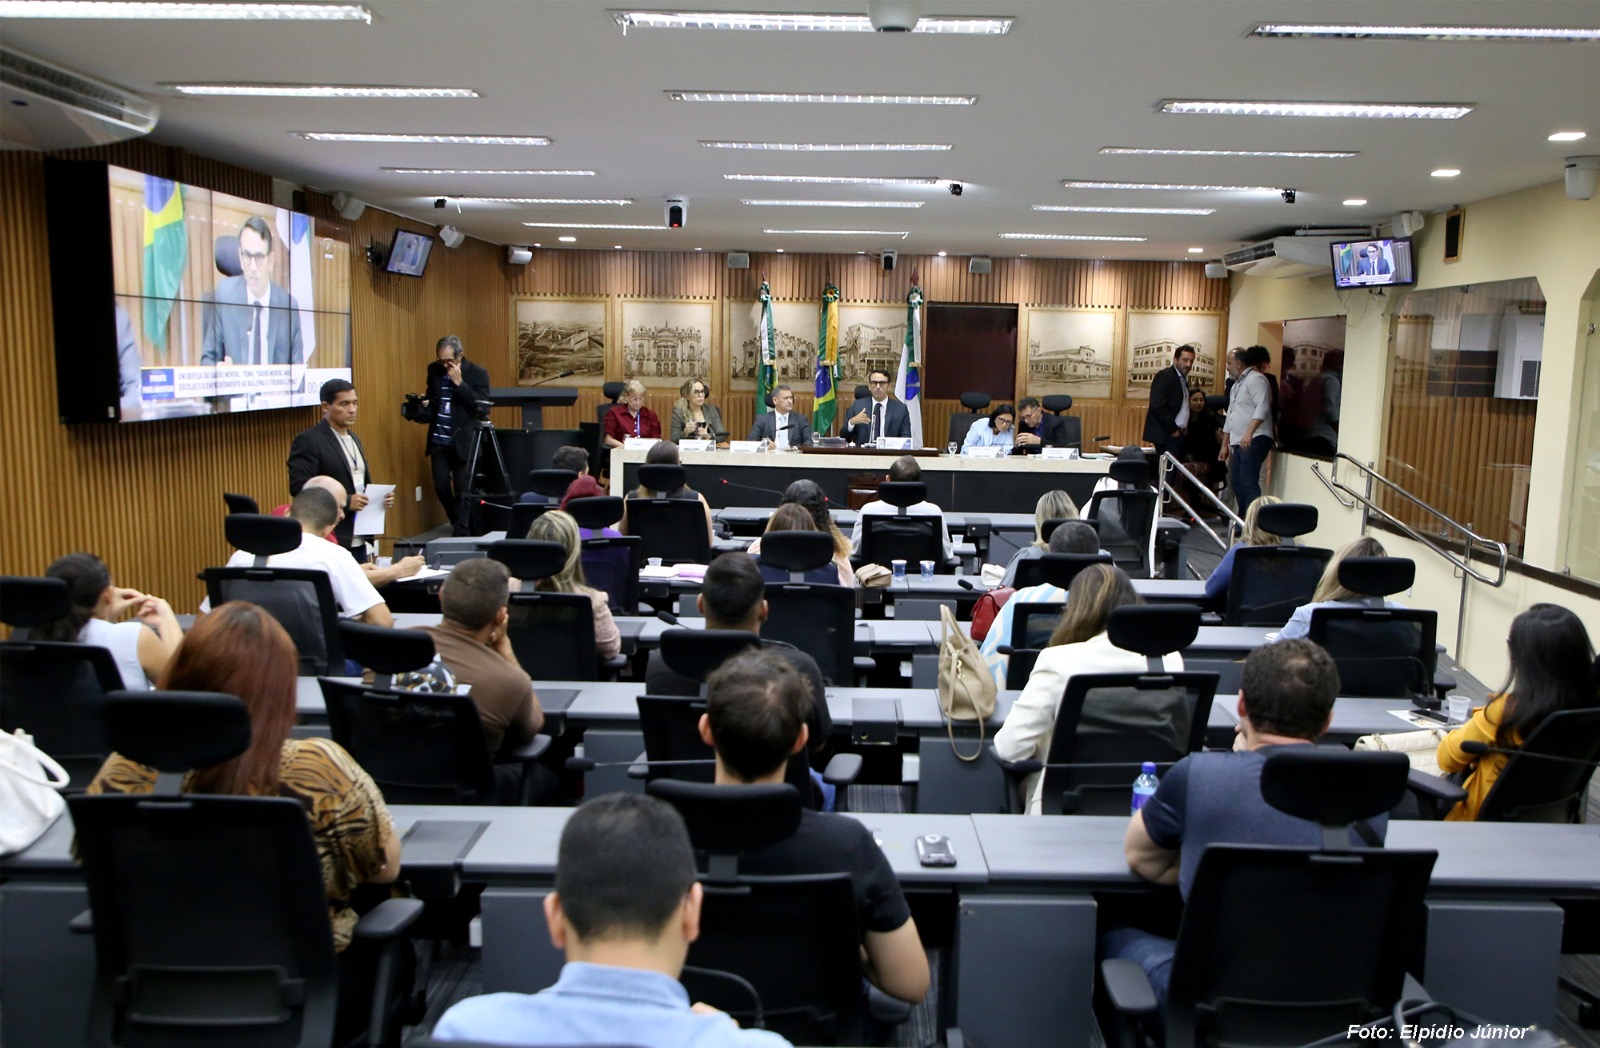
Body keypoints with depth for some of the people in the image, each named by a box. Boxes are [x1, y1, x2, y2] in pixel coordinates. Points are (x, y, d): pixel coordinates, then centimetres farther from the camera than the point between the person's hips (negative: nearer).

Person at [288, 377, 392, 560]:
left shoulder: (354, 439, 17)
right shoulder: (308, 441, -8)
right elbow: (299, 487, -16)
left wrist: (380, 497, 4)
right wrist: (345, 502, -21)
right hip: (330, 542, -8)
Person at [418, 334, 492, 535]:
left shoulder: (478, 373, -9)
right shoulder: (434, 370, 5)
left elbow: (483, 408, -16)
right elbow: (432, 399, 17)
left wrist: (459, 383, -21)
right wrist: (425, 406, -7)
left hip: (463, 442, -4)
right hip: (438, 441, 5)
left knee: (462, 492, -2)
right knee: (441, 487, 7)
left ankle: (460, 535, 7)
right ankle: (459, 524, 29)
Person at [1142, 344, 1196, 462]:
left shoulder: (1183, 379, 18)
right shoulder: (1165, 376, -9)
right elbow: (1158, 406, -18)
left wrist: (1180, 430, 7)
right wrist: (1173, 429, -14)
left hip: (1178, 433, 8)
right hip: (1167, 435, -8)